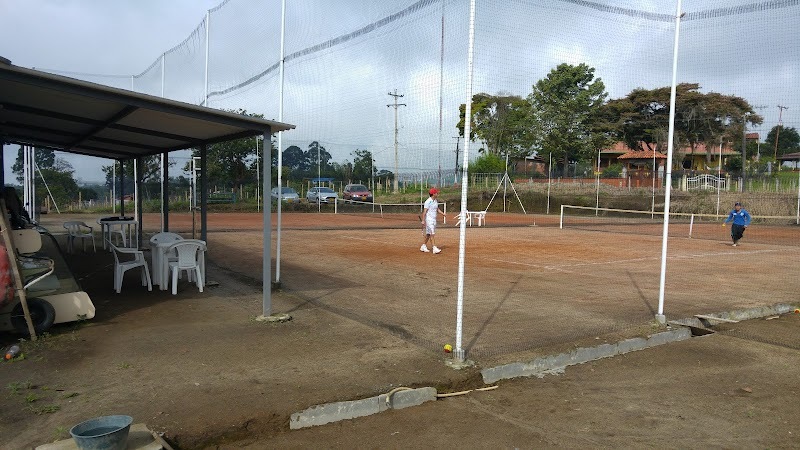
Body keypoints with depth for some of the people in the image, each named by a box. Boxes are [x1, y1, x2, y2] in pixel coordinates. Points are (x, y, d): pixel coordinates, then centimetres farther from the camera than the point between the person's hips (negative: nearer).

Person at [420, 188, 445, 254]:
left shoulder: (436, 201, 10)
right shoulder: (428, 201, -15)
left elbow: (437, 209, 20)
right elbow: (425, 211, -16)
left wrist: (443, 213, 3)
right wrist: (423, 220, -19)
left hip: (434, 219, 8)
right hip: (429, 219, -8)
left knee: (428, 234, 14)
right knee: (432, 234, -12)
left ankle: (423, 246, 25)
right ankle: (434, 248, -16)